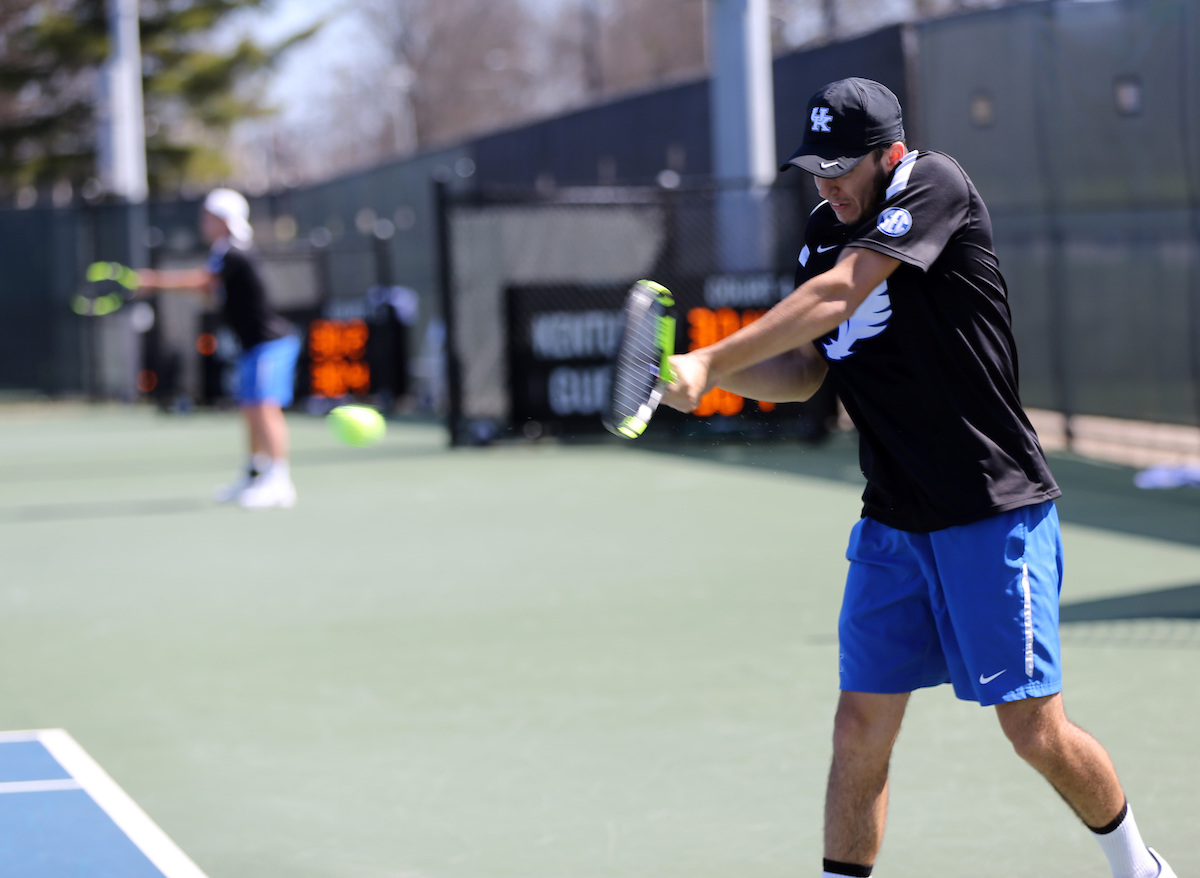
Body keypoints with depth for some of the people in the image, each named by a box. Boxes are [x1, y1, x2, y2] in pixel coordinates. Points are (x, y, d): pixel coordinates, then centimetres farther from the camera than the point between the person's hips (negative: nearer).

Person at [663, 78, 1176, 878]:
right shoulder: (826, 233, 10)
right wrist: (696, 374, -11)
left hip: (995, 516, -6)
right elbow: (803, 374, 7)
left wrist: (712, 362, -25)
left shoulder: (936, 185, -12)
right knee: (861, 729, 0)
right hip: (892, 524, 6)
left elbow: (838, 297, -22)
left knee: (1035, 730, 0)